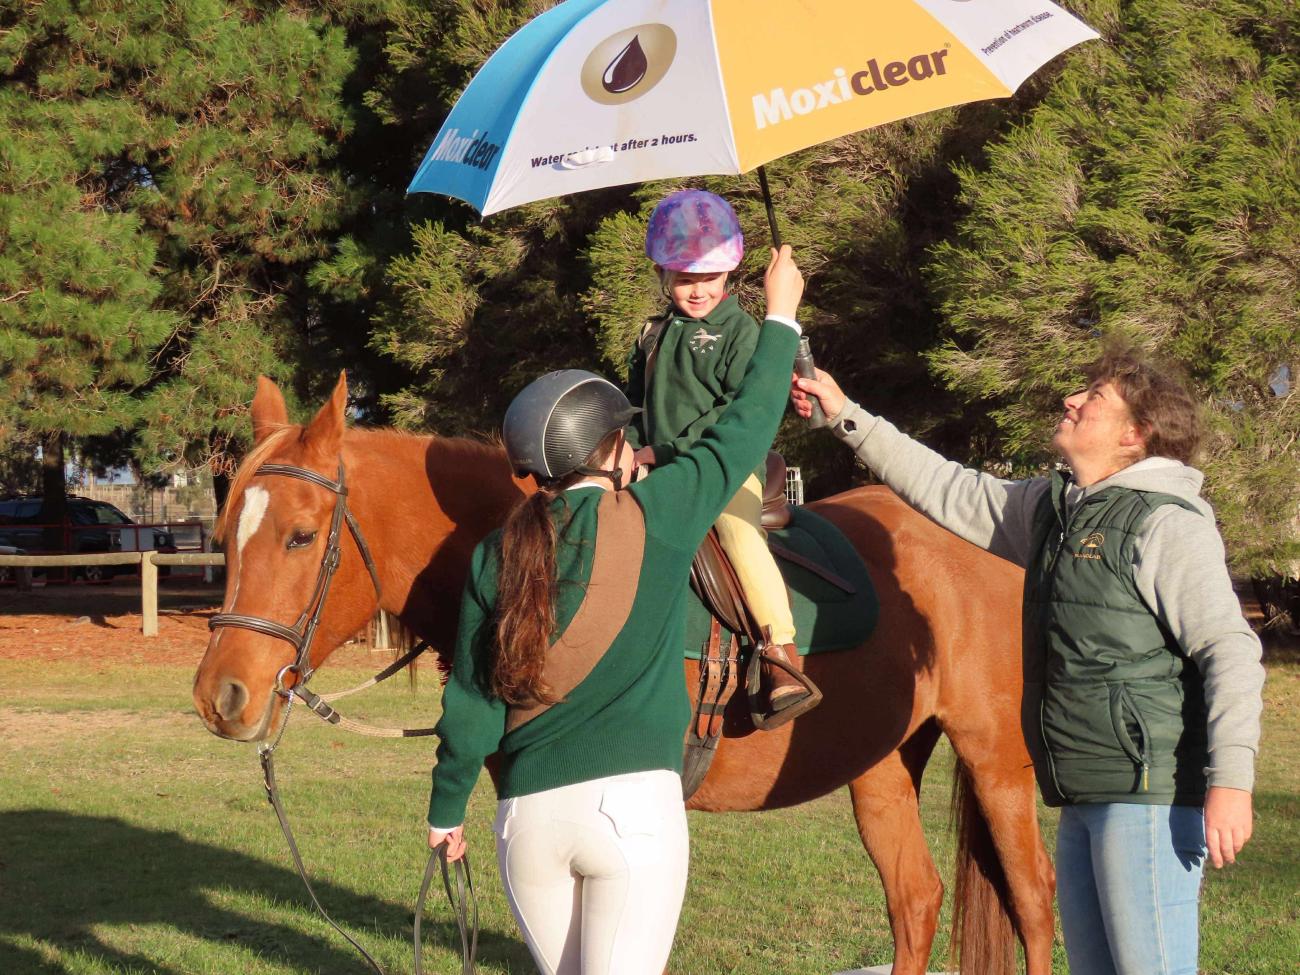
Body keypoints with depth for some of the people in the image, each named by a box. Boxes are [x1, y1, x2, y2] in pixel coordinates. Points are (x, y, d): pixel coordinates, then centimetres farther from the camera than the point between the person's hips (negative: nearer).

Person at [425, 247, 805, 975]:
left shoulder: (497, 557, 5)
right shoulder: (656, 520, -4)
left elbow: (473, 704, 7)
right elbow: (741, 435, 8)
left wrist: (446, 811, 20)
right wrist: (781, 316, 22)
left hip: (527, 818, 4)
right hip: (633, 804, -4)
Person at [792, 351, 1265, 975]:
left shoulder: (1169, 525, -11)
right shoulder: (1053, 508, 16)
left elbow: (1231, 652, -17)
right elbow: (945, 492, 25)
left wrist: (1230, 782, -24)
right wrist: (847, 418, 23)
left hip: (1149, 794, -9)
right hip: (1084, 799, 9)